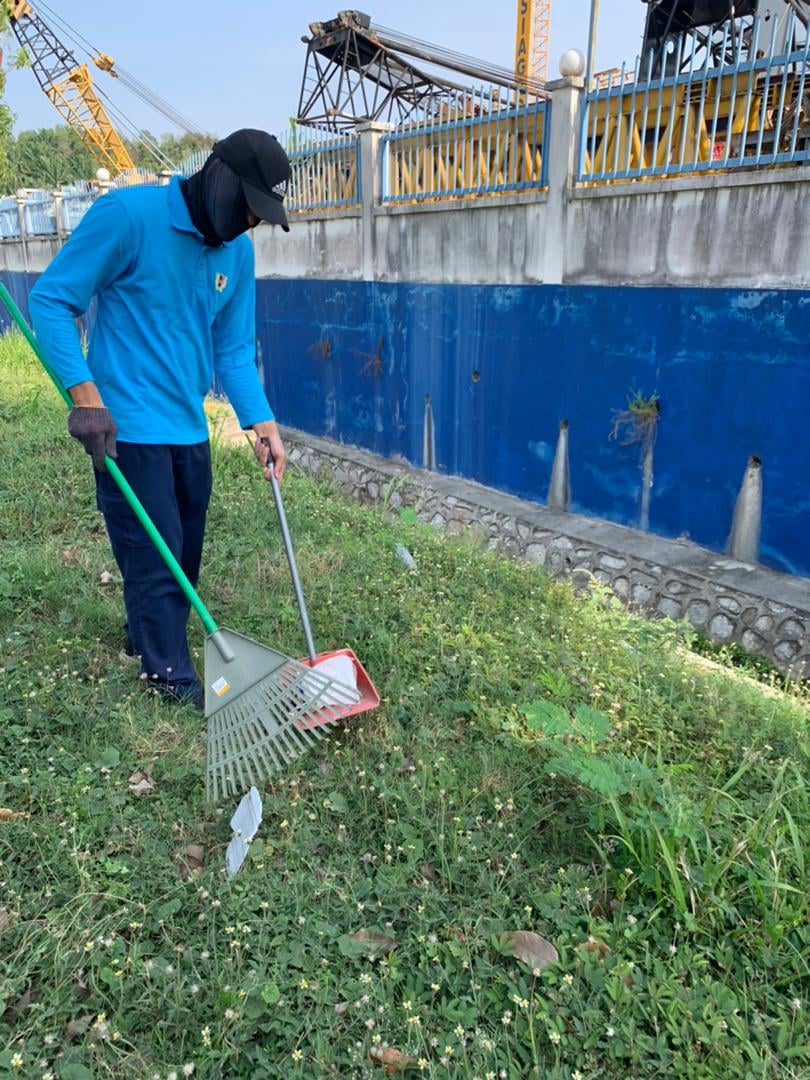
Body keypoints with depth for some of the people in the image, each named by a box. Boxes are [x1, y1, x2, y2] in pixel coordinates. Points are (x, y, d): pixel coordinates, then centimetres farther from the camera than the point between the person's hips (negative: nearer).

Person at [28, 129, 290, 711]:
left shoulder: (238, 250, 5)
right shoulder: (128, 215, -14)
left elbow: (234, 349, 8)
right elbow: (50, 300, -12)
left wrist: (262, 422, -4)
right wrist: (85, 395, -21)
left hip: (190, 427, 7)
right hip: (127, 427, -7)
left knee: (184, 554, 17)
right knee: (155, 555, 1)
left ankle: (147, 634, 41)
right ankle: (171, 673, 20)